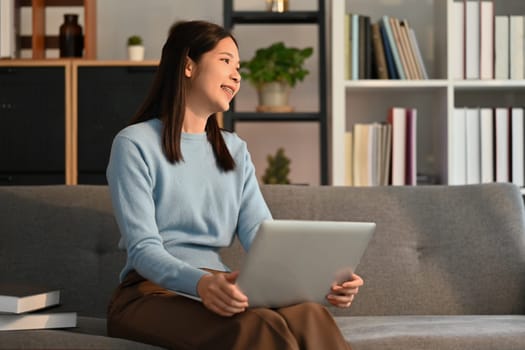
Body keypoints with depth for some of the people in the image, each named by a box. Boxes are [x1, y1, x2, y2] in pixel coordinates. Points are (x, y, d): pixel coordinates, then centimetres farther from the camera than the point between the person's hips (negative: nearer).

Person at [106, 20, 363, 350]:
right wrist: (200, 282, -33)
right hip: (154, 292, -5)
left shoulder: (235, 151, 19)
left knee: (309, 316, -31)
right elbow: (143, 248, -12)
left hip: (222, 290, 5)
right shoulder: (135, 144, 0)